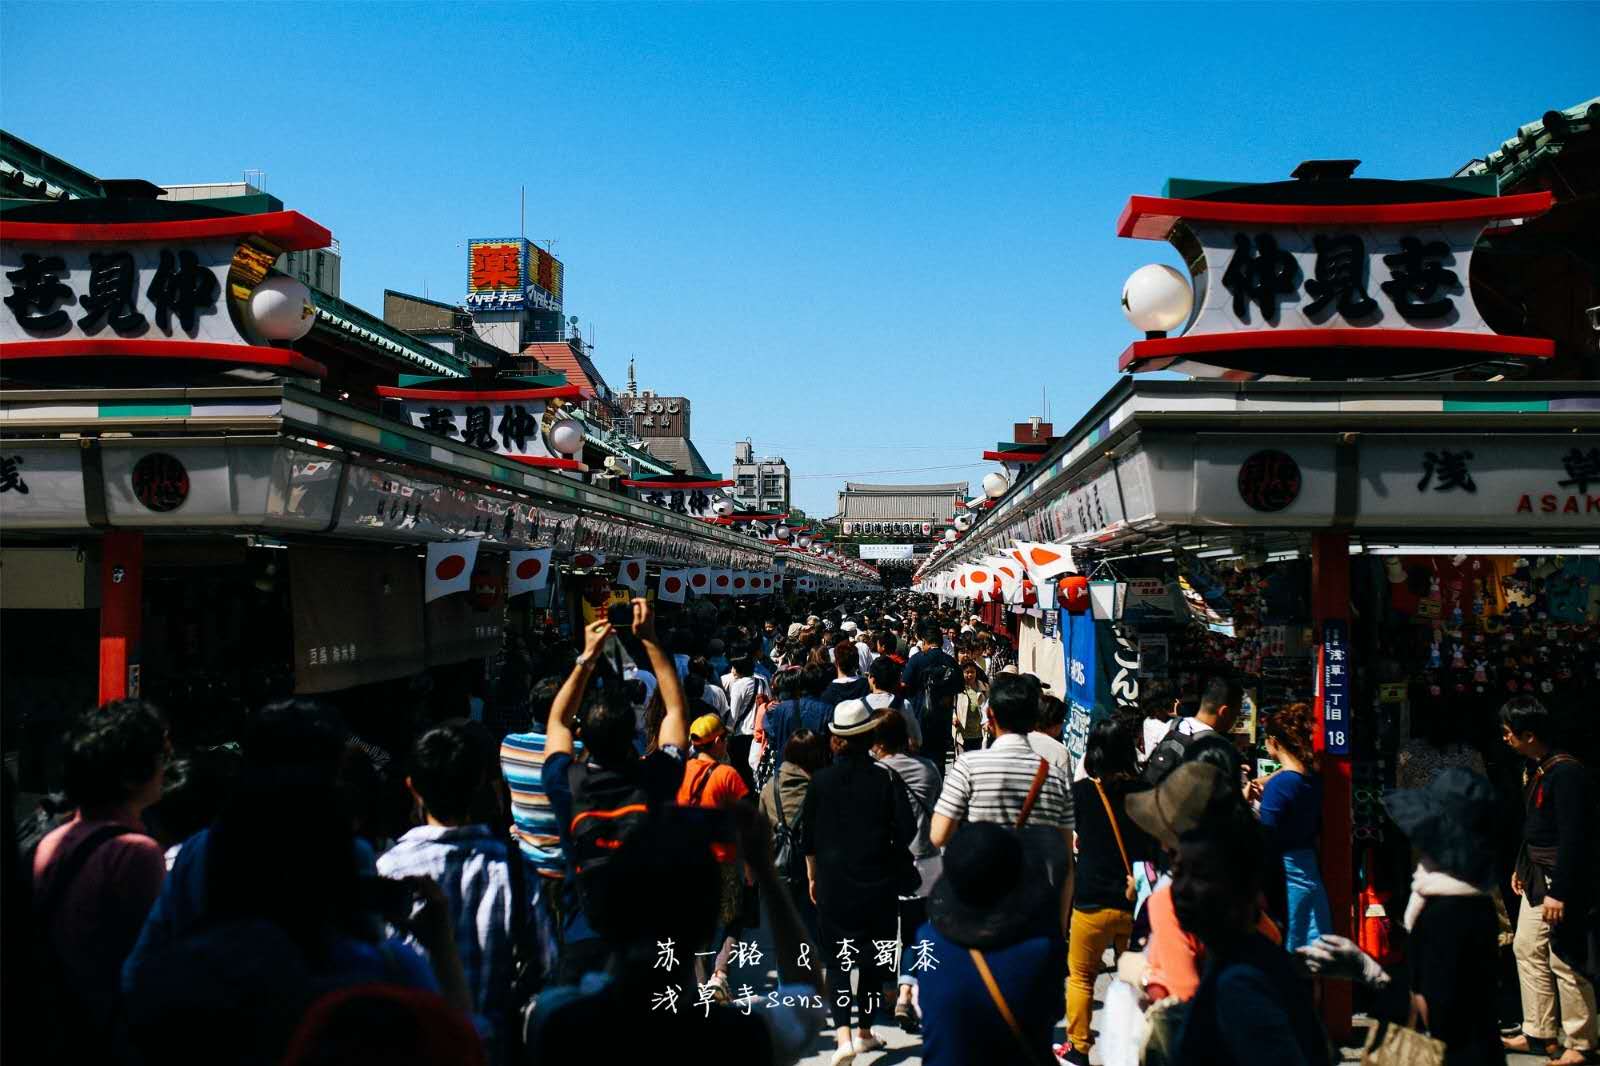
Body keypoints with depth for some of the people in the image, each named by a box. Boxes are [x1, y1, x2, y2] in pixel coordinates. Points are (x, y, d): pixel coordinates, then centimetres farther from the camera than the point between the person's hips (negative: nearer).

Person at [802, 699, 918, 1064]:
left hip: (833, 884, 0)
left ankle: (842, 1035, -10)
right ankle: (864, 1032, 26)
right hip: (878, 883, 0)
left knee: (837, 960, 6)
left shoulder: (821, 780, -5)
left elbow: (808, 837, 3)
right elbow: (906, 832, -6)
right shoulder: (886, 780, -10)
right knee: (872, 959, 16)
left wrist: (812, 876, 16)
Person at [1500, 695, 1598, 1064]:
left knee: (1565, 963, -2)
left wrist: (1559, 893, -23)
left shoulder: (1567, 773, -21)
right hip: (1536, 877, 11)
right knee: (1527, 949, 15)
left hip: (1563, 881, -11)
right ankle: (1538, 1033, 26)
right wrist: (1521, 868, 22)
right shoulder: (1539, 770, 10)